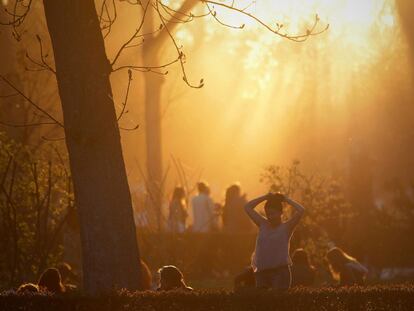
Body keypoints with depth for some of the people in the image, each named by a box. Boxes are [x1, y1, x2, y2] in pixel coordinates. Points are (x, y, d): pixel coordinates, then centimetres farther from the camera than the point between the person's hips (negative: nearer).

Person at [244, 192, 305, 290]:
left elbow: (301, 210, -12)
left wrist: (286, 199, 1)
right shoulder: (263, 224, 12)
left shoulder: (286, 227, 0)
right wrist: (265, 197, 12)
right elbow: (247, 207, 15)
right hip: (261, 271, 5)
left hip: (280, 271, -5)